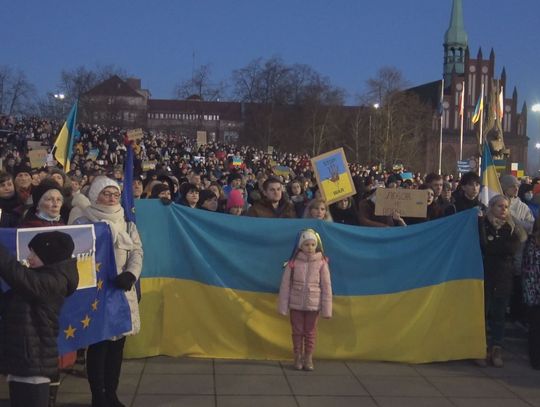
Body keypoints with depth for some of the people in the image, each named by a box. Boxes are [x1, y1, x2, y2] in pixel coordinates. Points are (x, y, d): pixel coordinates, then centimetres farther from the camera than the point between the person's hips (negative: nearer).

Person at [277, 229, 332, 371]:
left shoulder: (321, 263, -6)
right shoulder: (293, 262, -6)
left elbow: (326, 286, -3)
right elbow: (285, 285, -3)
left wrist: (326, 309, -4)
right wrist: (283, 306, -3)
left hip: (313, 304, 0)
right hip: (295, 304, 0)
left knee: (310, 332, 10)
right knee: (297, 331, 11)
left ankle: (308, 358, 24)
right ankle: (298, 358, 25)